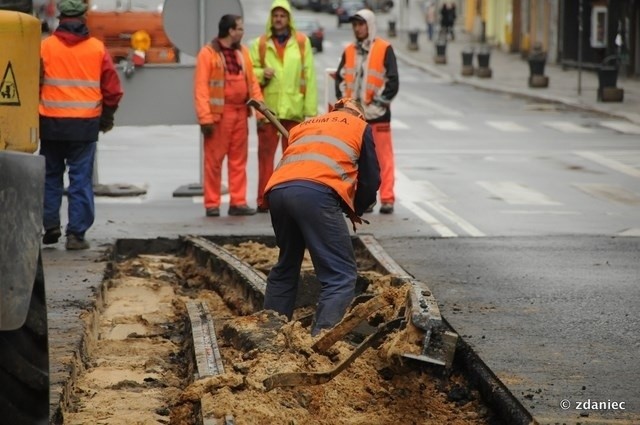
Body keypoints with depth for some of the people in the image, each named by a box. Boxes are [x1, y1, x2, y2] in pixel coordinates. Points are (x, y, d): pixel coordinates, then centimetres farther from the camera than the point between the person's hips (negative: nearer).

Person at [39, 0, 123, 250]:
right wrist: (107, 118, 17)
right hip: (85, 126, 0)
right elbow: (113, 89, 3)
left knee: (51, 176, 16)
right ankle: (76, 234, 1)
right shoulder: (97, 49, 0)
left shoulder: (46, 46, -4)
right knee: (81, 179, 4)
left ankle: (50, 225, 10)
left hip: (51, 124, 0)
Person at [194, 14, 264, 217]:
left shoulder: (243, 52, 13)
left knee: (239, 160, 7)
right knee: (214, 160, -1)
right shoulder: (208, 53, -6)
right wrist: (205, 118, -17)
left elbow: (252, 83, 14)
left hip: (240, 113, 6)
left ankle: (238, 202, 11)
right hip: (219, 114, -6)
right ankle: (212, 204, 4)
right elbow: (201, 88, -10)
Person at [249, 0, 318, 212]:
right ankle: (264, 199, 1)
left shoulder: (302, 42, 5)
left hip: (294, 109, 0)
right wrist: (261, 74, -15)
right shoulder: (260, 43, 6)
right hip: (268, 108, 0)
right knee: (265, 154, -2)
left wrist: (311, 109, -2)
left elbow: (309, 76, 3)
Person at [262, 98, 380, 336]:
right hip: (317, 192, -6)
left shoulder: (304, 126, 38)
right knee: (341, 275, -5)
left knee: (286, 267, 26)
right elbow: (371, 180, 21)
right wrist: (355, 210, 39)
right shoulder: (360, 127, 25)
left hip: (277, 190, 6)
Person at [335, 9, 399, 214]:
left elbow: (392, 82, -5)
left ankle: (387, 199, -1)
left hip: (377, 114, -4)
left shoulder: (384, 49, -2)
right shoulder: (349, 51, 11)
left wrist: (378, 104, -9)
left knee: (383, 157, -3)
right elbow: (341, 80, 15)